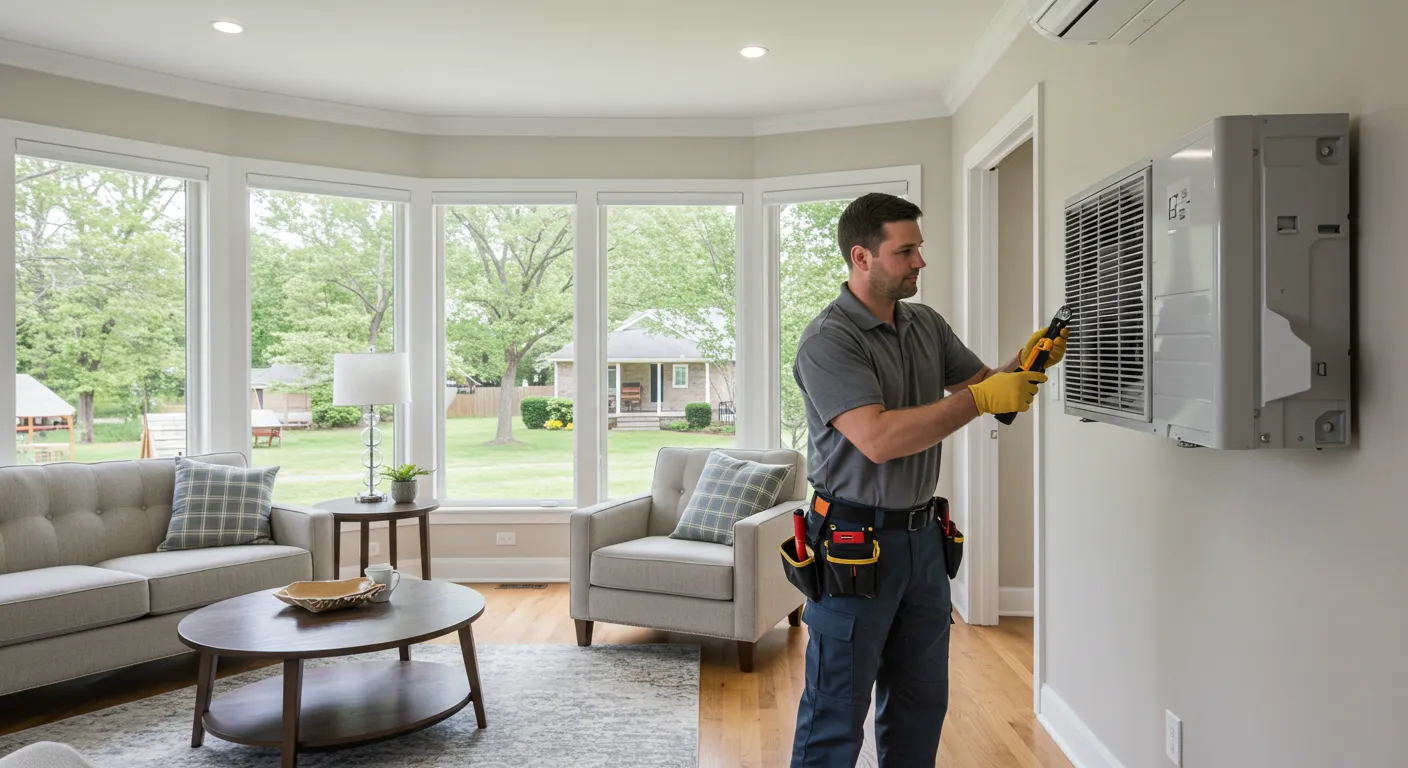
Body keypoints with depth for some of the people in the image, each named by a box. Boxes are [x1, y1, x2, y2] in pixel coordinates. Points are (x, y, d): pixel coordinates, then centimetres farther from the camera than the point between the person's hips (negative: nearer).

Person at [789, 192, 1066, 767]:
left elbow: (983, 384, 15)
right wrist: (979, 400, -24)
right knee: (836, 717, 3)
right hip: (856, 546, -7)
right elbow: (878, 439, -27)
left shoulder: (927, 325, 8)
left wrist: (1024, 365, -6)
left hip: (923, 538, 8)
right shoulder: (827, 342, -16)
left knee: (921, 706, 18)